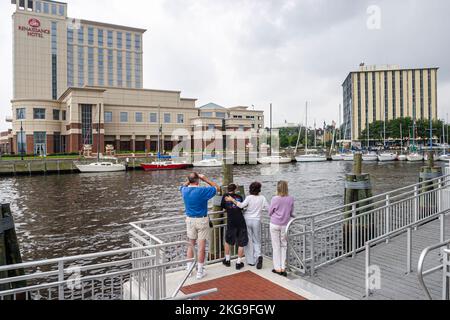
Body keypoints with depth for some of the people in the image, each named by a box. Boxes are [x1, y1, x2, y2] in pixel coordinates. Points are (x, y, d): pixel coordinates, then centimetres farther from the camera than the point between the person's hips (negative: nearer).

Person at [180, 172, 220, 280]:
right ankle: (200, 272, 13)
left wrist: (190, 180, 12)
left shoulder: (184, 190, -4)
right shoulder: (202, 191, -19)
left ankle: (189, 269, 26)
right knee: (202, 247, 5)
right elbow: (217, 188, -5)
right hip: (202, 220, -5)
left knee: (191, 245, 18)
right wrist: (205, 179, -4)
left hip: (189, 219, 5)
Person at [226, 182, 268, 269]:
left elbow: (241, 205, -23)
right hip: (257, 221, 1)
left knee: (249, 241, 10)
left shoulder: (249, 197, -10)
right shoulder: (262, 198, -3)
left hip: (247, 220, -1)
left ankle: (251, 261, 13)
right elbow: (268, 208, -2)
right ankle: (259, 256, -13)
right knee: (257, 241, 13)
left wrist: (232, 200, -19)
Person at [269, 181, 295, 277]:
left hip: (275, 225, -2)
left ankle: (277, 268, 14)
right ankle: (283, 268, 15)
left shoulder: (275, 199, -13)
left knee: (276, 246, 8)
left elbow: (270, 213, -2)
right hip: (285, 225, 2)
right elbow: (291, 213, 5)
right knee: (284, 246, 13)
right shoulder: (291, 199, -6)